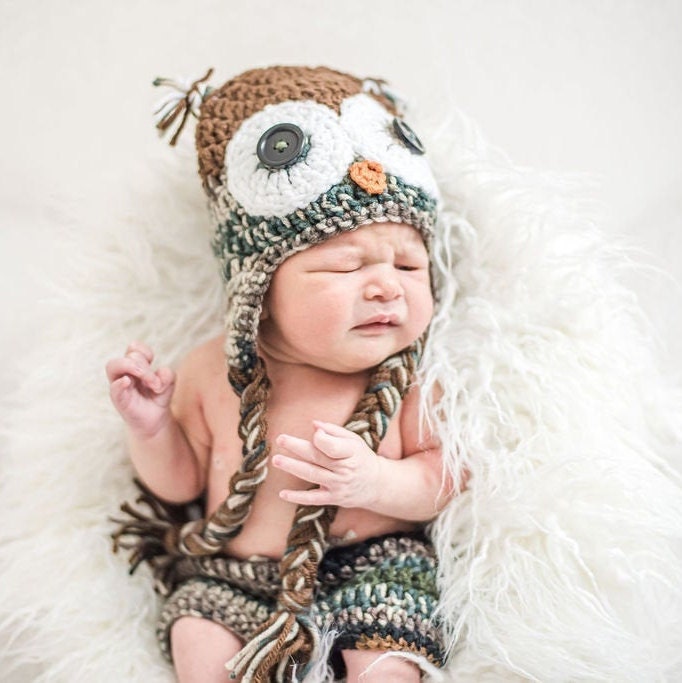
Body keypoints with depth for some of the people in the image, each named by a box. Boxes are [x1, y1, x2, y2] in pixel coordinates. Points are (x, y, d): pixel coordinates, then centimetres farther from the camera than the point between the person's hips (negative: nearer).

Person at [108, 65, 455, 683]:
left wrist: (376, 481, -27)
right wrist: (152, 428, -11)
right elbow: (182, 481, 9)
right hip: (231, 581, 2)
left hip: (373, 570, -1)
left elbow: (443, 479, -8)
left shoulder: (413, 373, -11)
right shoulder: (213, 372, -5)